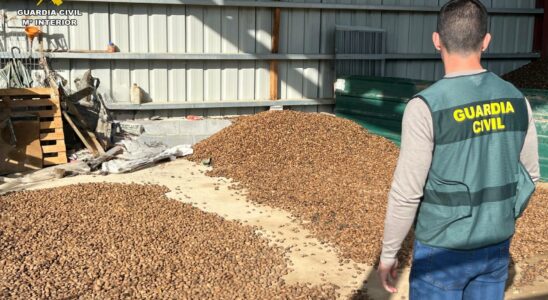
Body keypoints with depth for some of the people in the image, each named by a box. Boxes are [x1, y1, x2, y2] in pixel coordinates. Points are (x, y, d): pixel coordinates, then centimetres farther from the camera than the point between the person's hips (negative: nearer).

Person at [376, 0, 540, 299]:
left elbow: (406, 193, -20)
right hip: (495, 247, 5)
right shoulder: (516, 100, -4)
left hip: (442, 251, -5)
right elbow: (528, 176, 7)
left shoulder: (425, 107, -23)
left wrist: (387, 254, -6)